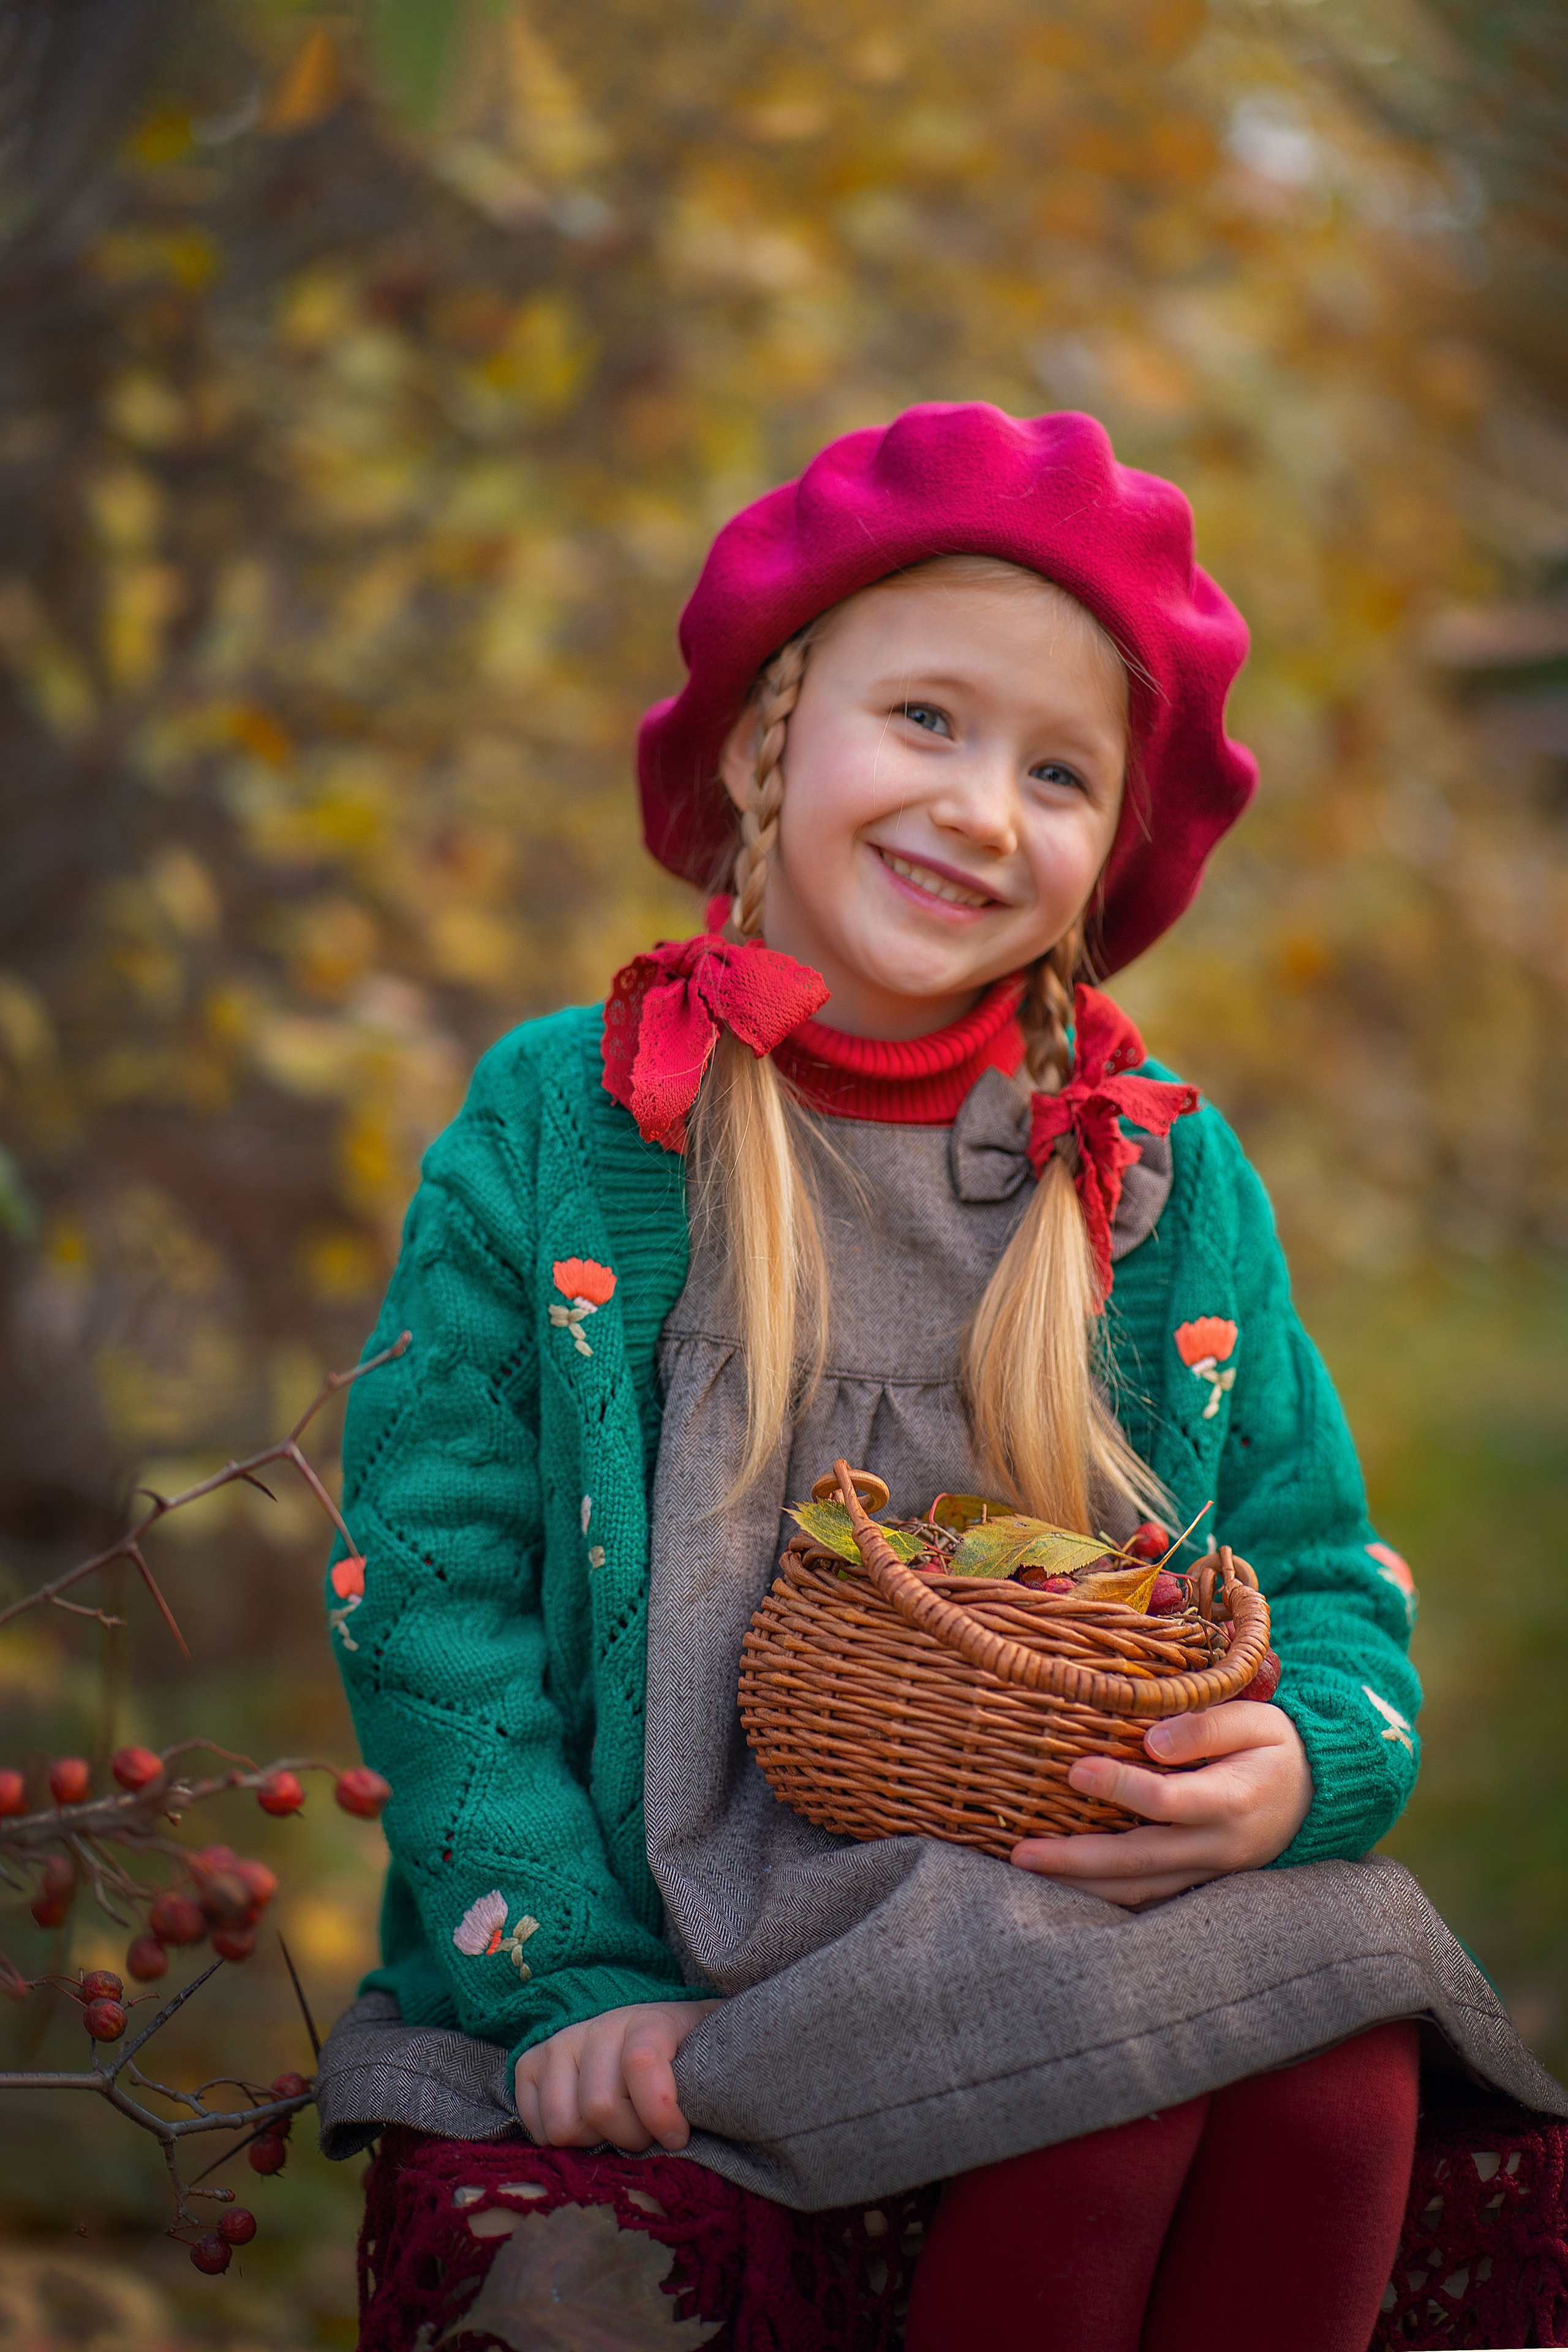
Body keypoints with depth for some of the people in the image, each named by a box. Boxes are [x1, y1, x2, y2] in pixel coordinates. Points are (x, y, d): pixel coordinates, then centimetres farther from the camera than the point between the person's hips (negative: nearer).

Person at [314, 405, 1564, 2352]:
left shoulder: (1169, 1176, 11)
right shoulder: (554, 1132, 2)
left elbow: (1319, 1571, 14)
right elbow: (432, 1592, -1)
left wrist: (1302, 1758, -10)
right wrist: (578, 1985, -11)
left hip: (1094, 1881, 3)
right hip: (694, 1924, -3)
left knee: (1341, 2077, -28)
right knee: (1116, 2068, -30)